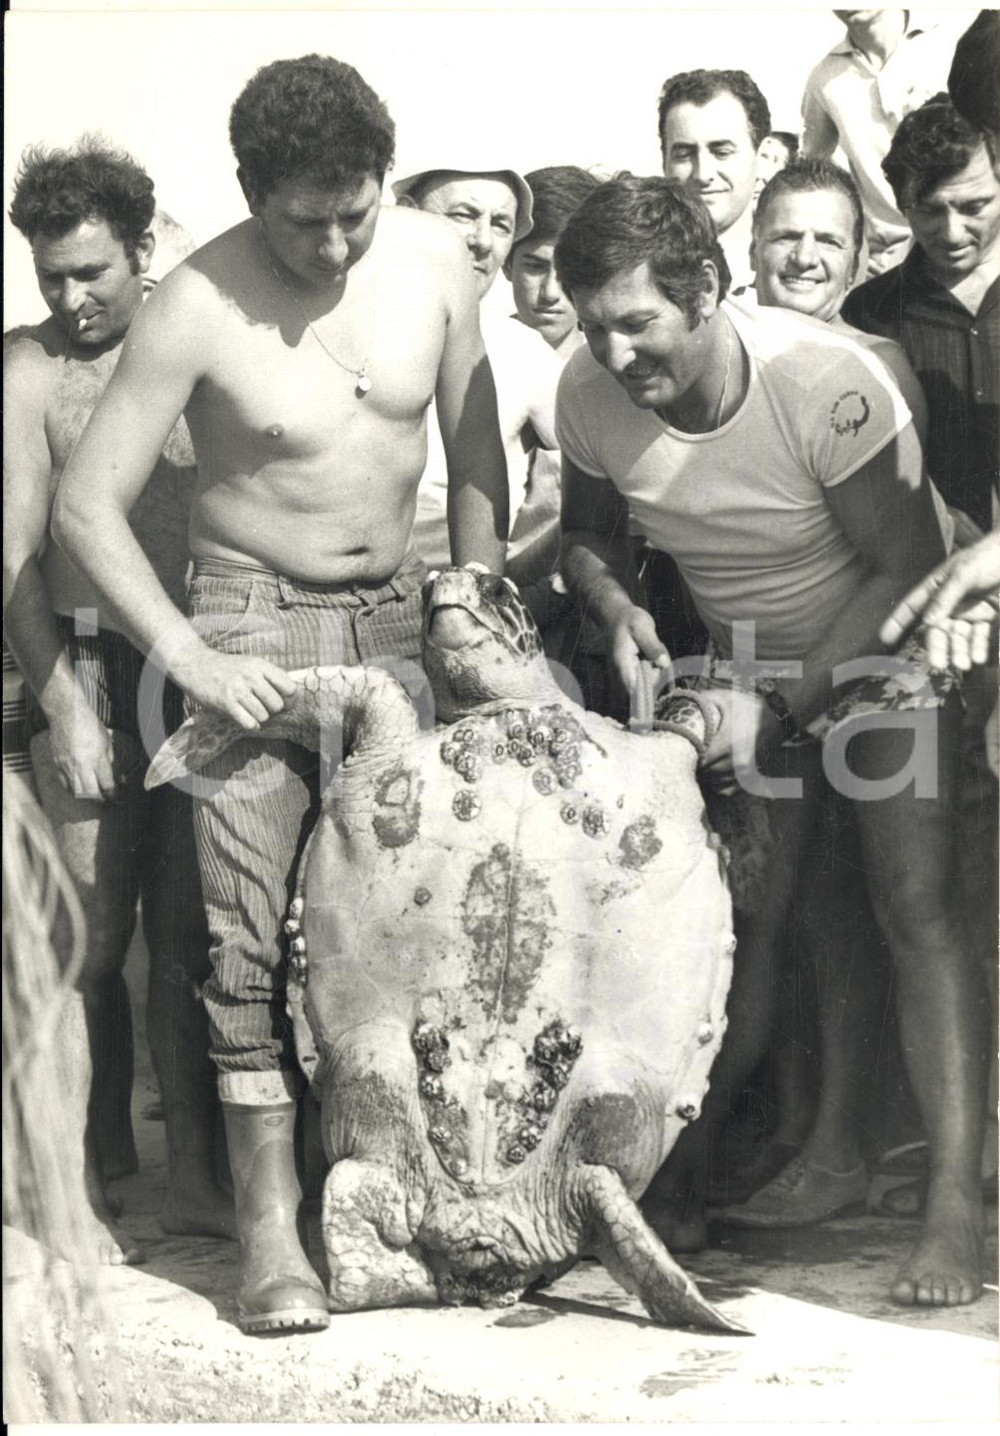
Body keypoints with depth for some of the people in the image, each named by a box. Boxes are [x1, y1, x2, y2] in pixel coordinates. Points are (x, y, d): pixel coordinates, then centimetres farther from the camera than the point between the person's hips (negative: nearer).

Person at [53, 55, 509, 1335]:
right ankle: (269, 1224, 0)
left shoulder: (433, 261, -4)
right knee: (251, 931, -7)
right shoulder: (198, 305, -16)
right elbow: (85, 506, -15)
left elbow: (474, 452, 10)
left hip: (397, 615, 4)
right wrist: (186, 656, -21)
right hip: (252, 619, -3)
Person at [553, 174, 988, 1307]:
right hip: (745, 668, 4)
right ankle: (681, 1172, 11)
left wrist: (777, 701, -27)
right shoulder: (589, 395, -16)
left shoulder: (828, 382, -31)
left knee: (916, 903, -16)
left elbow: (906, 567, -24)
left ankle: (955, 1206, -18)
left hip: (882, 652, -4)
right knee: (736, 917, 0)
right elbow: (586, 531, 4)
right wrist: (617, 610, -19)